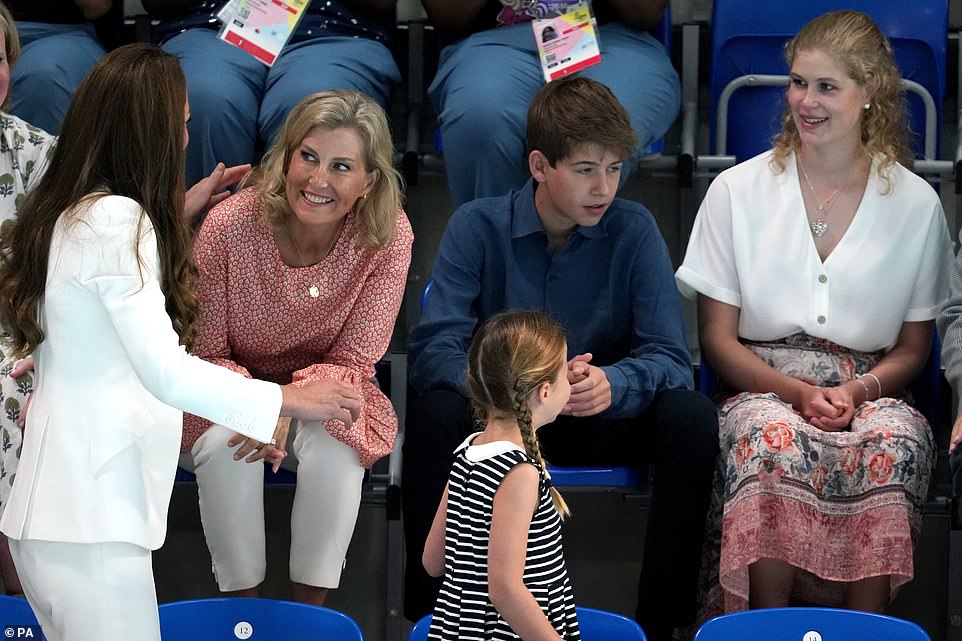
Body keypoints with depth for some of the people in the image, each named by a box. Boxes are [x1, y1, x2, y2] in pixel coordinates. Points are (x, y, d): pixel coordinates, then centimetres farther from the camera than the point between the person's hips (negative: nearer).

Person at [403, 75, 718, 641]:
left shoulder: (633, 230, -7)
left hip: (601, 420, 1)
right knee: (434, 414, -33)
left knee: (692, 417, -27)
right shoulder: (478, 227, -9)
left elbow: (670, 356, -12)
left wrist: (612, 383, -36)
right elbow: (432, 350, -18)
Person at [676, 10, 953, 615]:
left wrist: (858, 392, -11)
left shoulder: (916, 204, 6)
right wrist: (796, 392, -14)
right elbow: (718, 338, 4)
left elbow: (913, 349, 11)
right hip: (764, 388, 0)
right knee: (774, 436, -36)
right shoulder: (738, 191, 4)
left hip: (869, 391, 1)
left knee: (897, 441, -35)